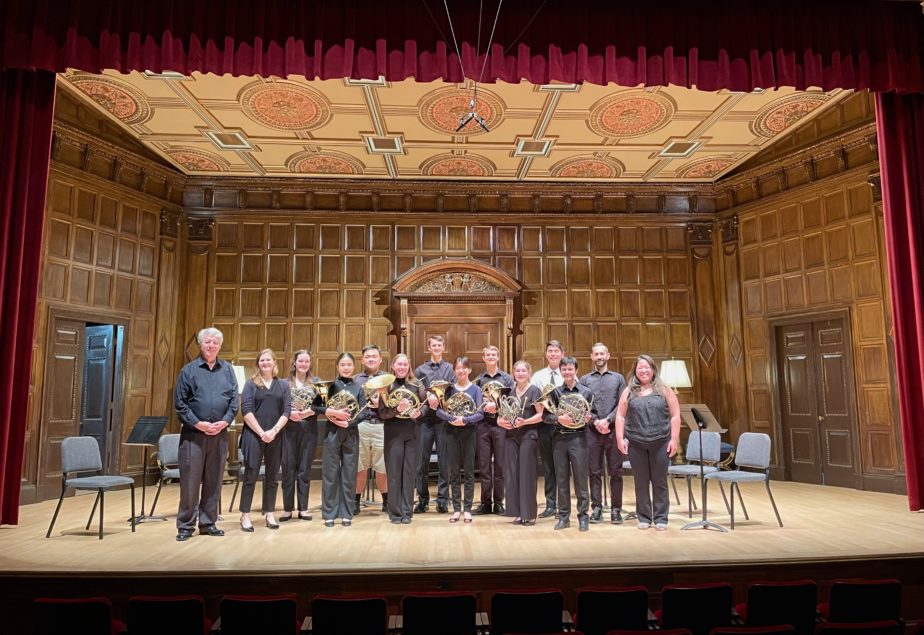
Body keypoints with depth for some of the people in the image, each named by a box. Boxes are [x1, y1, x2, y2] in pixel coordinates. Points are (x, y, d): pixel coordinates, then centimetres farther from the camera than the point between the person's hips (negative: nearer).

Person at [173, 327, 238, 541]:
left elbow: (234, 400, 7)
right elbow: (179, 403, -3)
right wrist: (198, 424, -12)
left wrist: (224, 422, -8)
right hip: (193, 433, -2)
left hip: (219, 434, 3)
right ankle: (185, 526, 11)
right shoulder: (188, 370, 2)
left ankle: (208, 523, 19)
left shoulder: (227, 370, 9)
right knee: (190, 481, 0)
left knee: (213, 481, 9)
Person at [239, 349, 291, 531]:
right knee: (250, 475, 1)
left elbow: (287, 411, 1)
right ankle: (245, 516, 10)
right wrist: (261, 432, -15)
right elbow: (246, 410, -7)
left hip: (275, 437, 2)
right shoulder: (250, 384, 3)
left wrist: (273, 431, -13)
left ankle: (269, 514, 18)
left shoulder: (283, 385, 9)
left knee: (272, 477, 8)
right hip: (254, 435, -2)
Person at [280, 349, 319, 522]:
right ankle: (287, 508, 13)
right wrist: (289, 414, -17)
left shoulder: (316, 382, 6)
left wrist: (308, 412, -17)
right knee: (288, 468, 3)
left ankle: (303, 508, 15)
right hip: (289, 429, 0)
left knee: (305, 469, 6)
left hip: (309, 429, 0)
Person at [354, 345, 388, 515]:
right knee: (359, 466, 5)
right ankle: (356, 501, 18)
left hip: (381, 425, -1)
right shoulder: (355, 379, 14)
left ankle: (386, 500, 20)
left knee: (382, 467, 4)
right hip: (360, 425, 1)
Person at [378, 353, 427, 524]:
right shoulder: (386, 385, -4)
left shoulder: (416, 384, 3)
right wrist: (397, 409, -25)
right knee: (394, 473, 3)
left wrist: (419, 412, -10)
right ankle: (395, 512, 14)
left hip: (412, 432, 2)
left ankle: (407, 512, 15)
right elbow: (382, 413, -8)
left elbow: (426, 404, 11)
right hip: (393, 433, -2)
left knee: (409, 472, 6)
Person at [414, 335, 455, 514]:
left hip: (444, 419, -1)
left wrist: (440, 399, -14)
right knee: (422, 461, 3)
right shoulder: (420, 370, 11)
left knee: (444, 460, 1)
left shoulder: (451, 369, 9)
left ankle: (442, 499, 9)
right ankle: (423, 499, 13)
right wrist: (428, 396, -11)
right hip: (425, 419, 1)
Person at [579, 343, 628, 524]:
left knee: (616, 472, 2)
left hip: (614, 430, 0)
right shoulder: (584, 379, 10)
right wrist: (596, 422, -11)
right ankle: (596, 508, 11)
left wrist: (607, 420, -12)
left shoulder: (618, 378, 10)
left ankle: (616, 509, 10)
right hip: (592, 431, 0)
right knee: (594, 472, 4)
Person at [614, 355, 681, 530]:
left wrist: (674, 439, -6)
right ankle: (644, 517, 18)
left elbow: (675, 416, 1)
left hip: (661, 443, -1)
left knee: (660, 482, 6)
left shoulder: (664, 390, 4)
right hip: (636, 444, 1)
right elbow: (620, 416, 5)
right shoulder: (628, 391, 7)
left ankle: (661, 518, 16)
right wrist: (620, 438, -4)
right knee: (641, 483, 8)